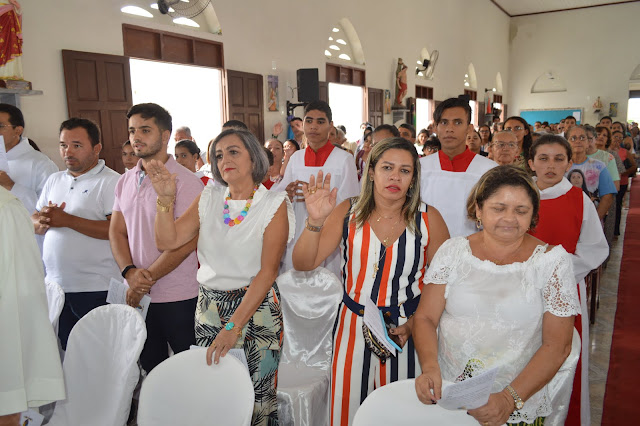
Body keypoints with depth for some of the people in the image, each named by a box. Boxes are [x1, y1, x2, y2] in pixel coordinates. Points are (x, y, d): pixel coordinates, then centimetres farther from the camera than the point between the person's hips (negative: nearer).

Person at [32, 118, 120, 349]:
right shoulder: (54, 180, 14)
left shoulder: (111, 181, -9)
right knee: (67, 354, 17)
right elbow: (34, 225, 16)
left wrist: (67, 220, -20)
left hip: (95, 289, -6)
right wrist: (44, 221, -8)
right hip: (55, 285, 7)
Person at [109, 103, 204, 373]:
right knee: (149, 365, 20)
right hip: (136, 295, 6)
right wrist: (130, 272, -10)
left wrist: (148, 277, -16)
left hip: (177, 297, -6)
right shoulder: (125, 181, 9)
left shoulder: (185, 181, -12)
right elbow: (117, 232, 6)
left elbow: (186, 240, -17)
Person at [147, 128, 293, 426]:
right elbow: (168, 241, 1)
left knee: (256, 396, 4)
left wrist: (234, 326, -22)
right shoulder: (209, 198, 5)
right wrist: (166, 198, -14)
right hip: (209, 305, 4)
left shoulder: (274, 203, -8)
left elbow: (268, 271, -16)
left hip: (255, 307, -3)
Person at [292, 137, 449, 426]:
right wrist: (315, 221, -26)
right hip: (353, 326, 1)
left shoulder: (428, 219, -5)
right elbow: (303, 264, -10)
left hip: (406, 331, 0)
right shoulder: (348, 212, -3)